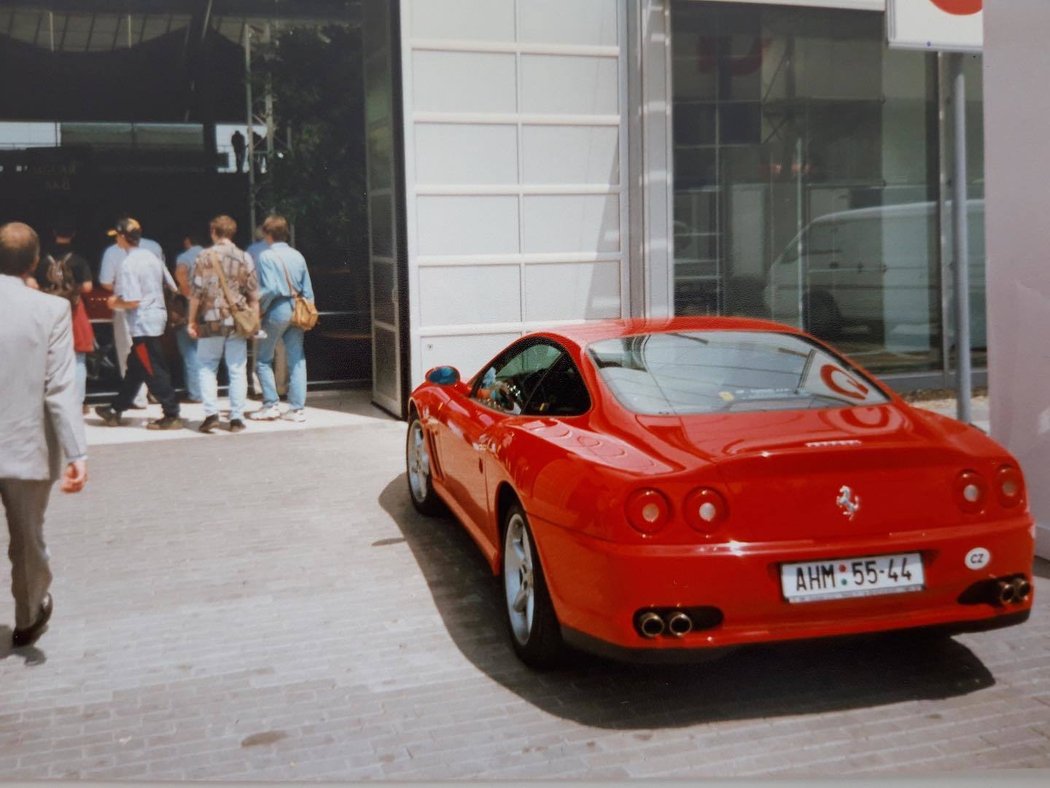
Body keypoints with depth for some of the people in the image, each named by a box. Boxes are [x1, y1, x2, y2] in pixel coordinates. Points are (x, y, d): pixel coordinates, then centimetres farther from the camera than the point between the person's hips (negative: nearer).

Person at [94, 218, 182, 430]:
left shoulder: (127, 264, -17)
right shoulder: (151, 257, 8)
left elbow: (132, 301, -23)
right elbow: (170, 285, 14)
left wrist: (115, 303, -2)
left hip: (142, 323, -9)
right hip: (157, 316, 9)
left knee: (153, 371, -3)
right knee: (134, 367, 16)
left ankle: (172, 415, 1)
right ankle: (116, 410, 27)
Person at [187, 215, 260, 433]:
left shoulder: (204, 257, -2)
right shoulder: (245, 259, 4)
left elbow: (196, 292, -4)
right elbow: (253, 295, 4)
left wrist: (192, 321, 2)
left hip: (211, 321, -1)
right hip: (237, 322, 1)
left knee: (207, 368, 9)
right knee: (237, 370, 5)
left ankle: (211, 413, -2)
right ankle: (236, 418, 5)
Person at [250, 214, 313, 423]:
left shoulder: (266, 256, -9)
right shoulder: (297, 256, 7)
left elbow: (270, 289, -18)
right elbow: (308, 290, 7)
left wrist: (259, 307, -3)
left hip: (277, 311, -5)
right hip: (296, 311, 5)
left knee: (264, 359, 8)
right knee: (297, 359, 7)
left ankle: (271, 405, 5)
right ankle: (298, 408, 6)